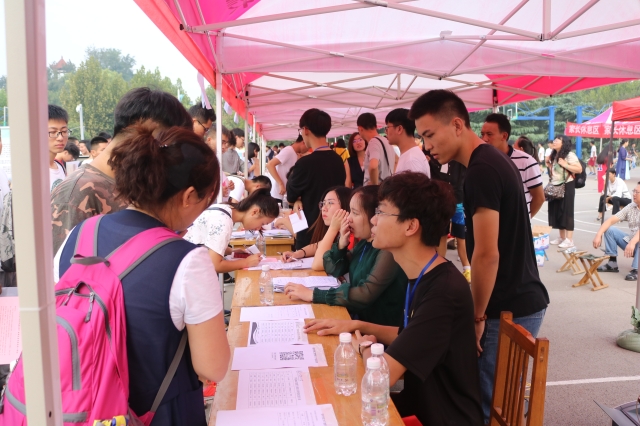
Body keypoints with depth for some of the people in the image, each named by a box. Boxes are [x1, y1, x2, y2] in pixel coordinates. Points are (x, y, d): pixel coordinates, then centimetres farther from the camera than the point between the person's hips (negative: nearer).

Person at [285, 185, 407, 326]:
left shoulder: (389, 249, -22)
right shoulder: (365, 242, 5)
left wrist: (313, 294, -28)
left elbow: (365, 295, -31)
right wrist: (341, 244, -6)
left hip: (379, 329, -7)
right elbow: (334, 271, 13)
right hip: (357, 318, 7)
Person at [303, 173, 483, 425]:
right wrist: (358, 326, 4)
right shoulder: (422, 278, 2)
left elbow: (382, 373, -31)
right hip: (421, 402, 7)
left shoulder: (444, 292, -29)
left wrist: (364, 346, -10)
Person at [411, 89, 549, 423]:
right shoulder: (492, 161, 11)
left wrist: (478, 315, -12)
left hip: (509, 309, -9)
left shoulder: (481, 170, -19)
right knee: (501, 398, 18)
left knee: (491, 404, 1)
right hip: (521, 300, 9)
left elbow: (487, 254, -23)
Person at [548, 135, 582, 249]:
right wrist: (549, 163, 8)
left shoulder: (569, 155, -11)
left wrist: (564, 164, -21)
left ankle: (569, 240, -3)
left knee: (567, 212, -6)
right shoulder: (554, 155, 14)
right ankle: (562, 237, 19)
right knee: (557, 212, 9)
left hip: (566, 186, -8)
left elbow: (579, 169, -18)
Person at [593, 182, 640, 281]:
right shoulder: (630, 207, 1)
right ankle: (612, 263, -4)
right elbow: (611, 220, -6)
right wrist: (598, 235, -19)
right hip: (630, 242, 6)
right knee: (610, 230, -9)